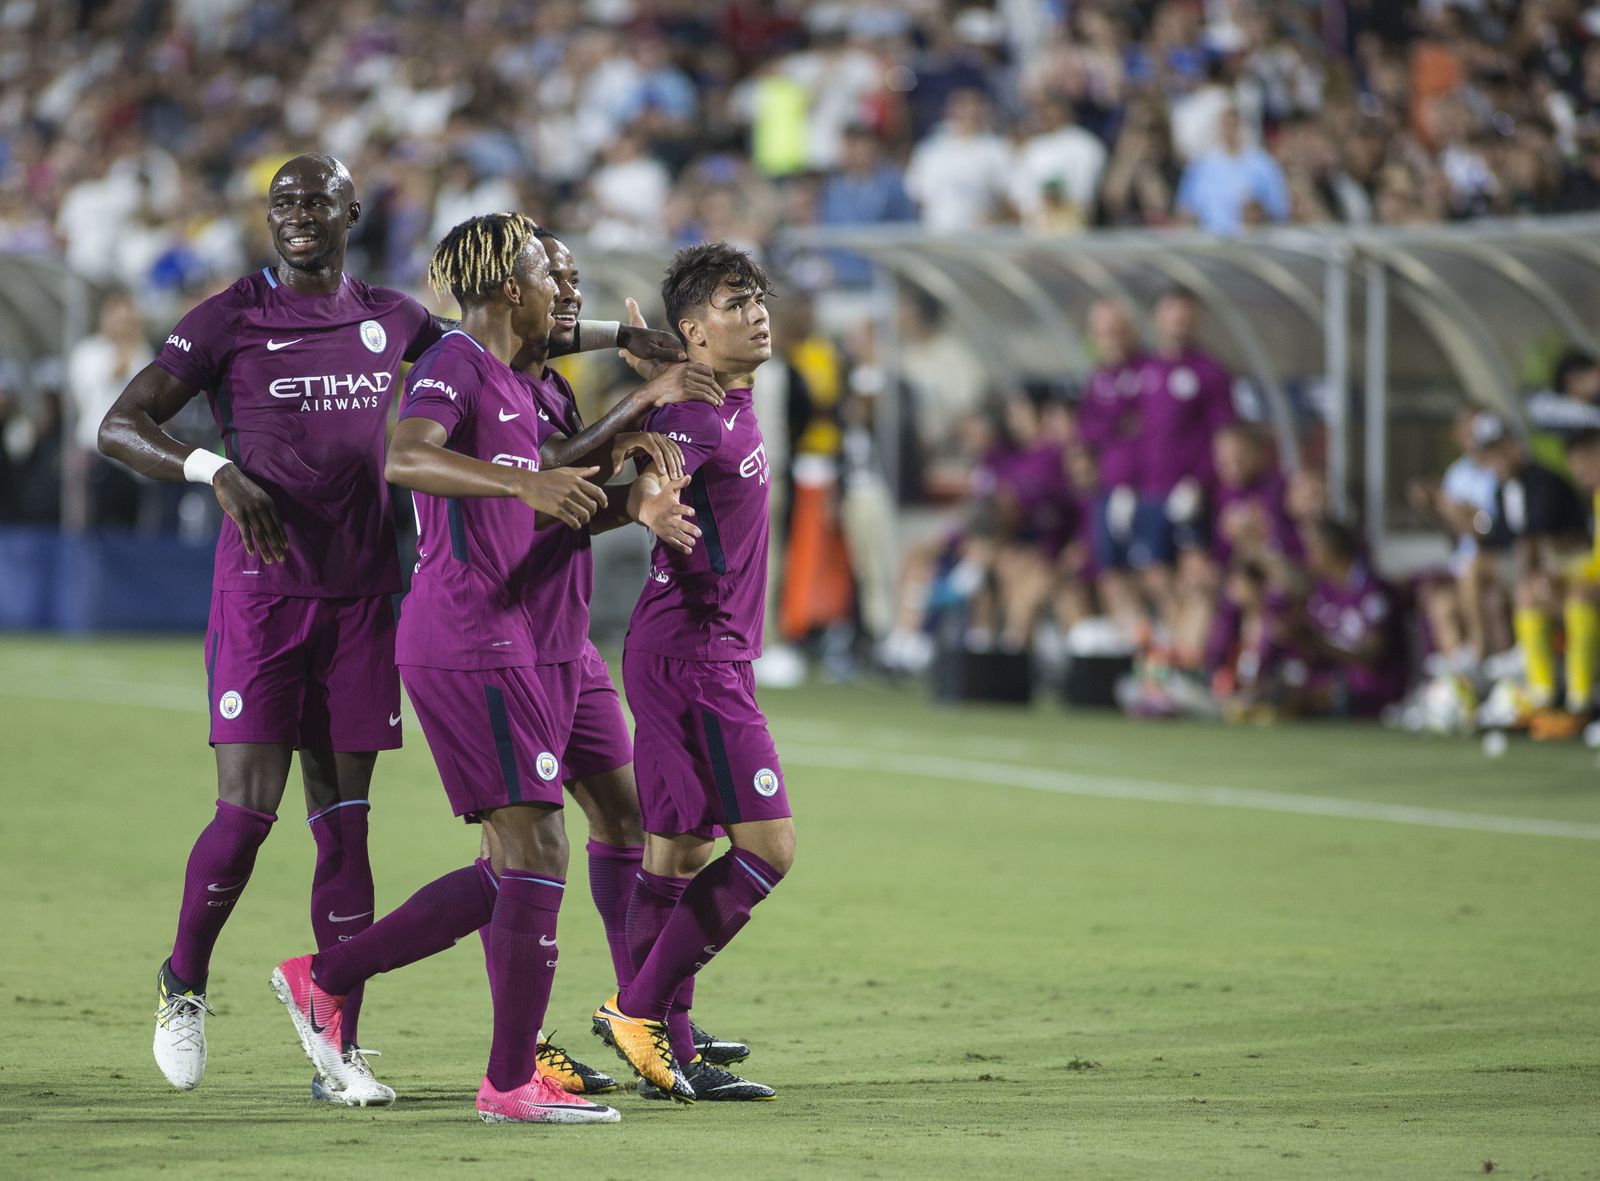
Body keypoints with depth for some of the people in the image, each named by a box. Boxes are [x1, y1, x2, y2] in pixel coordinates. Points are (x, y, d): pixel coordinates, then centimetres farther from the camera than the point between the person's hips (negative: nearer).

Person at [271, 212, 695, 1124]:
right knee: (538, 850, -11)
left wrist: (632, 505, 9)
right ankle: (512, 1082, -7)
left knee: (509, 871, 10)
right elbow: (403, 459, -28)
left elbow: (551, 511, 29)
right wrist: (522, 482, -40)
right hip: (469, 645, -10)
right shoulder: (455, 366, -9)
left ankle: (326, 978, 18)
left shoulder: (514, 386, 21)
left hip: (516, 647, 10)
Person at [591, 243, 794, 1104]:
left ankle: (670, 1055, 11)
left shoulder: (734, 404, 13)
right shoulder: (697, 413, -16)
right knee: (768, 846, -11)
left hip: (710, 652, 10)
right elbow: (650, 474, -36)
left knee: (678, 852, 9)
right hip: (694, 653, -10)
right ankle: (638, 1009, -7)